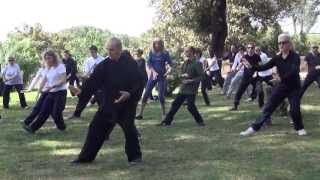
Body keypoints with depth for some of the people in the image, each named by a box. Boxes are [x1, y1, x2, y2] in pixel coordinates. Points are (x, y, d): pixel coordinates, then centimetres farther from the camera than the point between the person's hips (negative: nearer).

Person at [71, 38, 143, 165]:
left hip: (126, 105, -4)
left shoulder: (130, 65, -8)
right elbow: (93, 81, -4)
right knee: (96, 128, 5)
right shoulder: (104, 65, 2)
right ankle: (86, 157, 17)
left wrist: (130, 94, -25)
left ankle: (135, 156, 13)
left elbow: (139, 82, -10)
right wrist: (82, 92, -18)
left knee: (129, 129, -9)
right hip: (108, 104, 4)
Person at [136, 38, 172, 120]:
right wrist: (154, 72, -19)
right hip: (152, 76, 2)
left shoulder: (165, 53, -3)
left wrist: (169, 69, -28)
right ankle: (140, 113, 2)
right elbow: (149, 63, -3)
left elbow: (170, 63, -5)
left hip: (162, 76, -2)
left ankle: (163, 114, 10)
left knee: (161, 95, -4)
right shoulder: (151, 52, 2)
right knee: (146, 94, -3)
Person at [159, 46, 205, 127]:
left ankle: (200, 121, 10)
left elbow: (201, 76, -14)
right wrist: (183, 75, -6)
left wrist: (191, 81, -21)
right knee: (175, 104, 7)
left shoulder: (197, 64, -12)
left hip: (191, 89, -7)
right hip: (183, 88, 7)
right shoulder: (185, 62, 10)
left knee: (191, 106, -10)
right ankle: (167, 121, 14)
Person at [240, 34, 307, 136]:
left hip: (294, 87, -4)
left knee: (294, 110, -7)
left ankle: (300, 128, 23)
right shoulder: (277, 58, -1)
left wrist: (281, 77, -40)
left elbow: (294, 71, -29)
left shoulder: (295, 57, -15)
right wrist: (252, 67, -20)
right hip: (282, 86, 4)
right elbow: (265, 67, -7)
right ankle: (254, 128, 1)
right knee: (268, 107, 0)